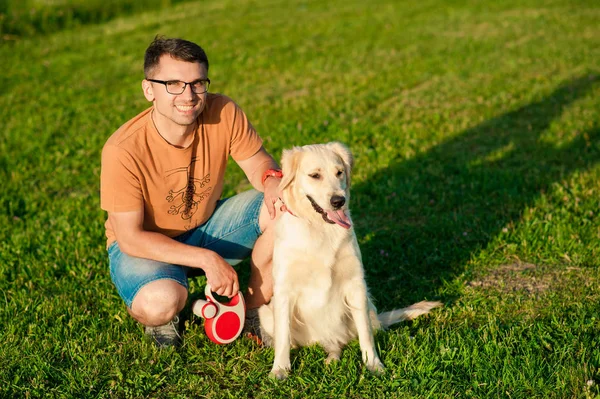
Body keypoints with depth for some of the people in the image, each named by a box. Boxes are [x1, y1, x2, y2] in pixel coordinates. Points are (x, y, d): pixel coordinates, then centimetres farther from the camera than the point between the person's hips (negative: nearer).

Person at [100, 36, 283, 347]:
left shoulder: (223, 113, -19)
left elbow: (258, 163, -6)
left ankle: (254, 308, 2)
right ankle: (160, 317, 5)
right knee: (161, 303, -37)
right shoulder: (123, 150, -29)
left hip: (207, 226, 5)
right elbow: (130, 238, -24)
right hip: (143, 245, -4)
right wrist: (206, 258, -30)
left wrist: (272, 179, -32)